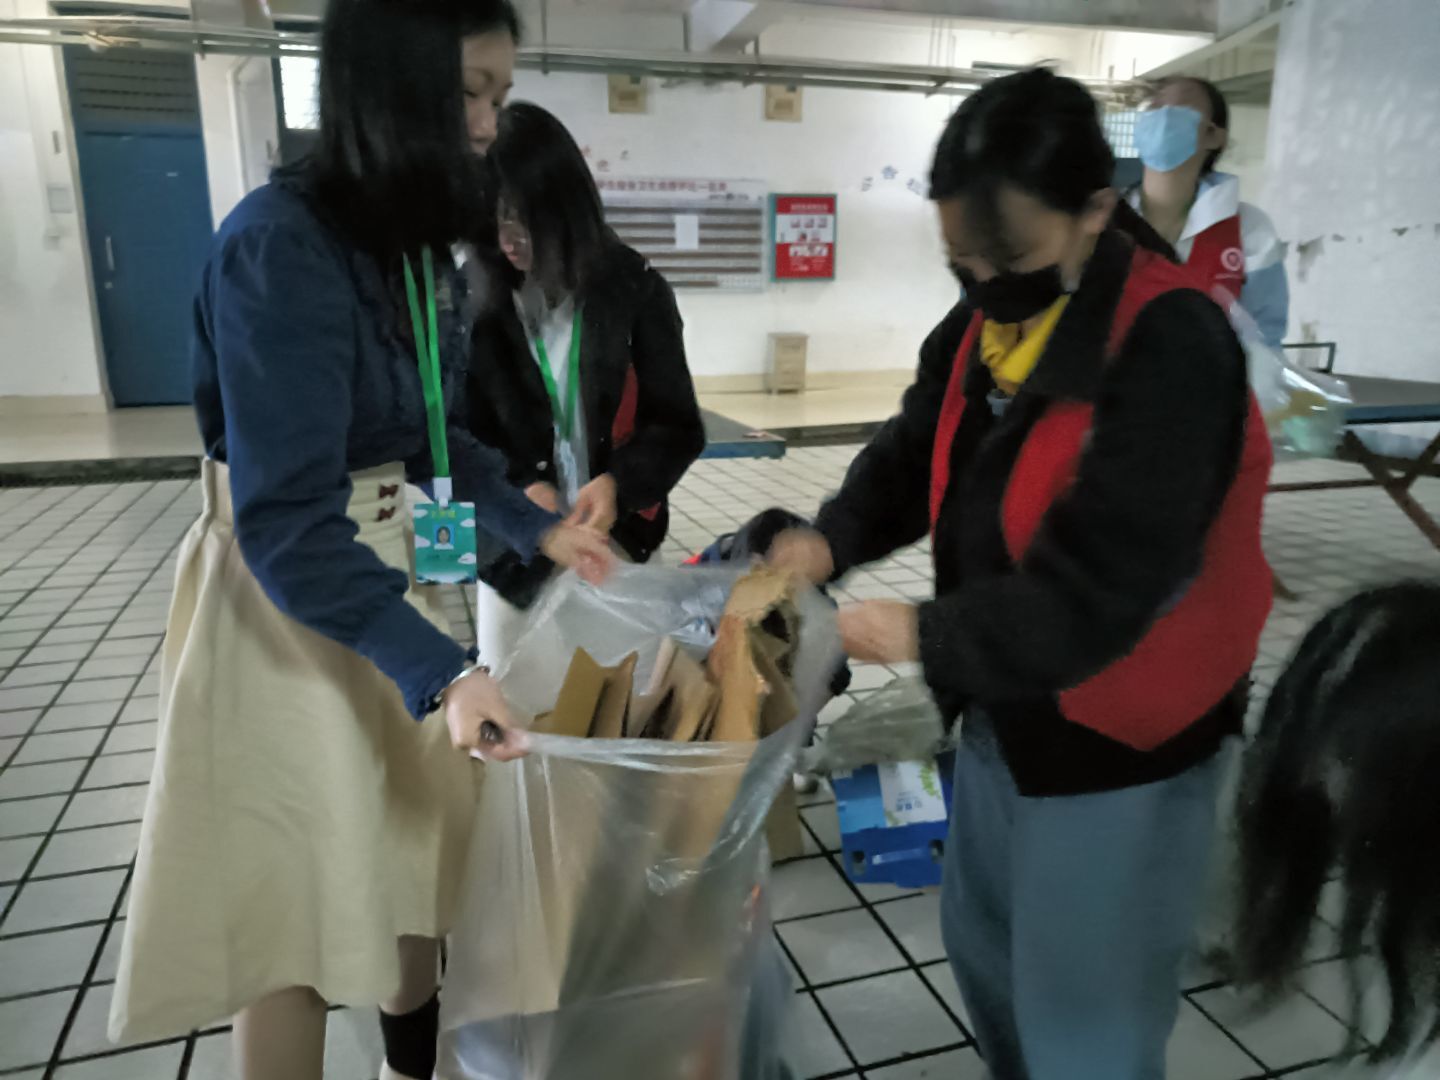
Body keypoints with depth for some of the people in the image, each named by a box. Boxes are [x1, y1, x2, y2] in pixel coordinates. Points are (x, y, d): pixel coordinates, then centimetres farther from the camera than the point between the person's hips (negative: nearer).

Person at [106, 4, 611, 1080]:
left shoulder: (414, 240, 4)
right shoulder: (282, 246, -23)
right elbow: (287, 523, -27)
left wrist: (536, 526, 7)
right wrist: (439, 668, -32)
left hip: (381, 562, 9)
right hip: (281, 594, -8)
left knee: (412, 842, 21)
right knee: (292, 897, 9)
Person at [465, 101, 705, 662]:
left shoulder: (634, 289, -4)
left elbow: (678, 426, -2)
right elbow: (462, 432, 2)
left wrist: (619, 483, -20)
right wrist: (522, 486, -16)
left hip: (617, 547, -1)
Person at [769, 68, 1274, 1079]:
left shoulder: (1171, 347, -26)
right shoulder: (980, 323, 0)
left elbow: (1098, 587, -30)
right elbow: (911, 456, 5)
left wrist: (929, 636, -26)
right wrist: (829, 541, -13)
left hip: (1122, 740, -8)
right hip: (1010, 707, 8)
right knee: (982, 941, 27)